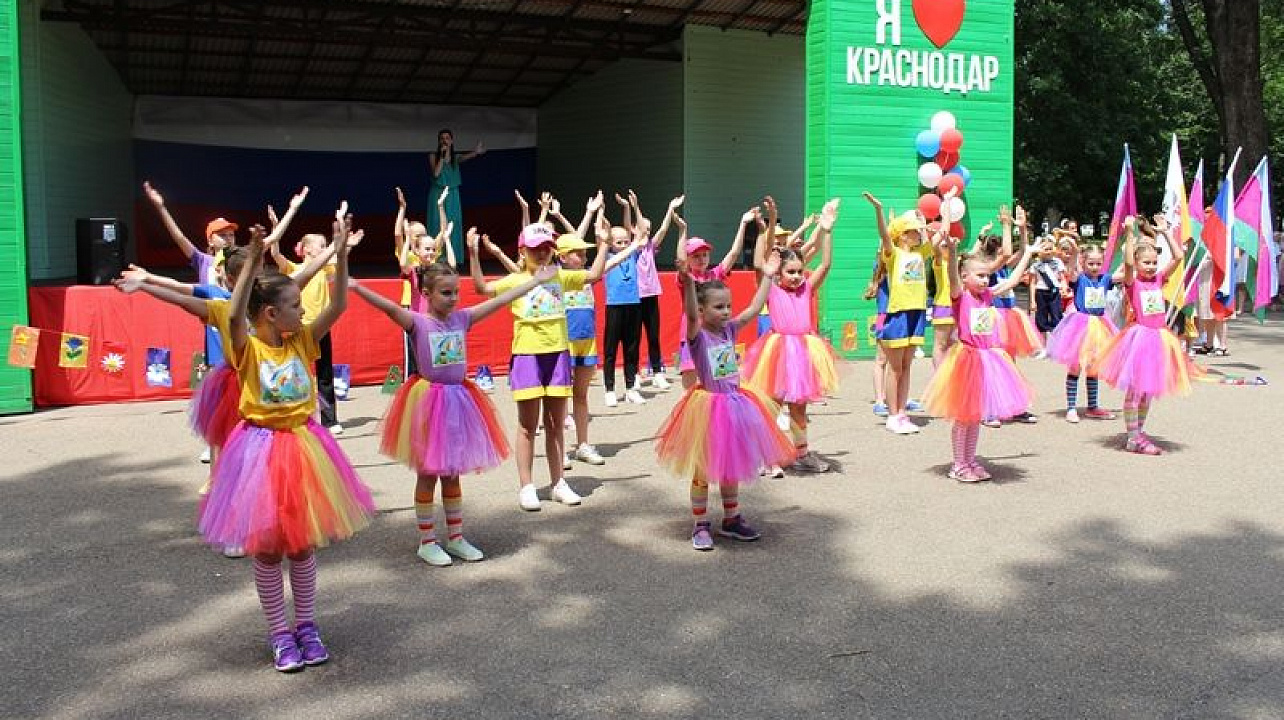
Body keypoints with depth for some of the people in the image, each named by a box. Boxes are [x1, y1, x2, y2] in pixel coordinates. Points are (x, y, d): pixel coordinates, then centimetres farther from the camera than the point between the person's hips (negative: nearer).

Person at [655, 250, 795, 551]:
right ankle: (701, 526, 16)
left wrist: (767, 276, 5)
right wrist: (688, 282, -50)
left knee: (730, 466, 18)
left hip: (735, 404, 6)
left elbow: (754, 309, 6)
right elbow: (691, 314, -34)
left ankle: (731, 520, 31)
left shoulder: (729, 329, 4)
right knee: (703, 469, 5)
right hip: (709, 407, -6)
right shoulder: (698, 335, -15)